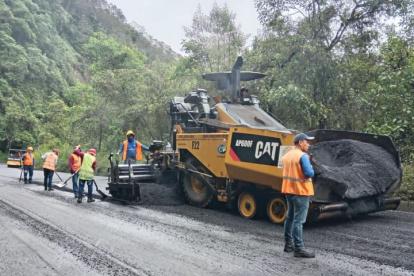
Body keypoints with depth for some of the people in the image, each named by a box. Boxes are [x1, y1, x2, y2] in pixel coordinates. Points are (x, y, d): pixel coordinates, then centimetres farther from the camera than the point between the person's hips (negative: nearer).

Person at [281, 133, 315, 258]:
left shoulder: (287, 155, 11)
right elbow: (310, 173, -21)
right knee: (299, 220, -5)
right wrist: (310, 166, -2)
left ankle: (288, 244, 26)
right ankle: (299, 249, -1)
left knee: (290, 218, 17)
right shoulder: (303, 156, -15)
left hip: (289, 190, 9)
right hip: (301, 191, -8)